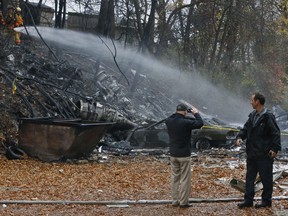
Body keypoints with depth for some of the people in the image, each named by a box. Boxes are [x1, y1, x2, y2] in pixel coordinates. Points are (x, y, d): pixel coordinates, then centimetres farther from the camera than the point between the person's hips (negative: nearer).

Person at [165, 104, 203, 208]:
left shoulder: (169, 121, -4)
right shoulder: (186, 122, -21)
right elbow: (200, 123, -13)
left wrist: (177, 113, 14)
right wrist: (196, 113, 1)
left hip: (173, 155, 6)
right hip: (184, 155, -6)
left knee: (175, 178, 14)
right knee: (185, 179, 3)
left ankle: (175, 200, 18)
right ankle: (183, 201, 6)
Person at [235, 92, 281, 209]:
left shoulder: (268, 116, -14)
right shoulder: (252, 115, 10)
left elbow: (276, 133, -15)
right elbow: (245, 129, 16)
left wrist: (275, 149, -19)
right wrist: (240, 137, -3)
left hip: (264, 155, -8)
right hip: (252, 154, 8)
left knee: (266, 178, 4)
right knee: (249, 177, 11)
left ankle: (266, 200, 16)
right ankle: (248, 200, 19)